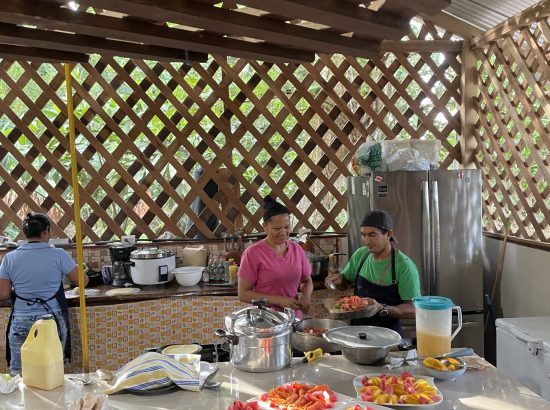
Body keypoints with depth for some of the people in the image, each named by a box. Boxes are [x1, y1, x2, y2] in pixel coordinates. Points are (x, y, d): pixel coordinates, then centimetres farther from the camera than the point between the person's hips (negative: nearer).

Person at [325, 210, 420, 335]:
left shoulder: (404, 266, -13)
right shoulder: (360, 254, 3)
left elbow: (413, 310, -14)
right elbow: (345, 282, 19)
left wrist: (382, 309, -29)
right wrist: (339, 279, -3)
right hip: (357, 328, 4)